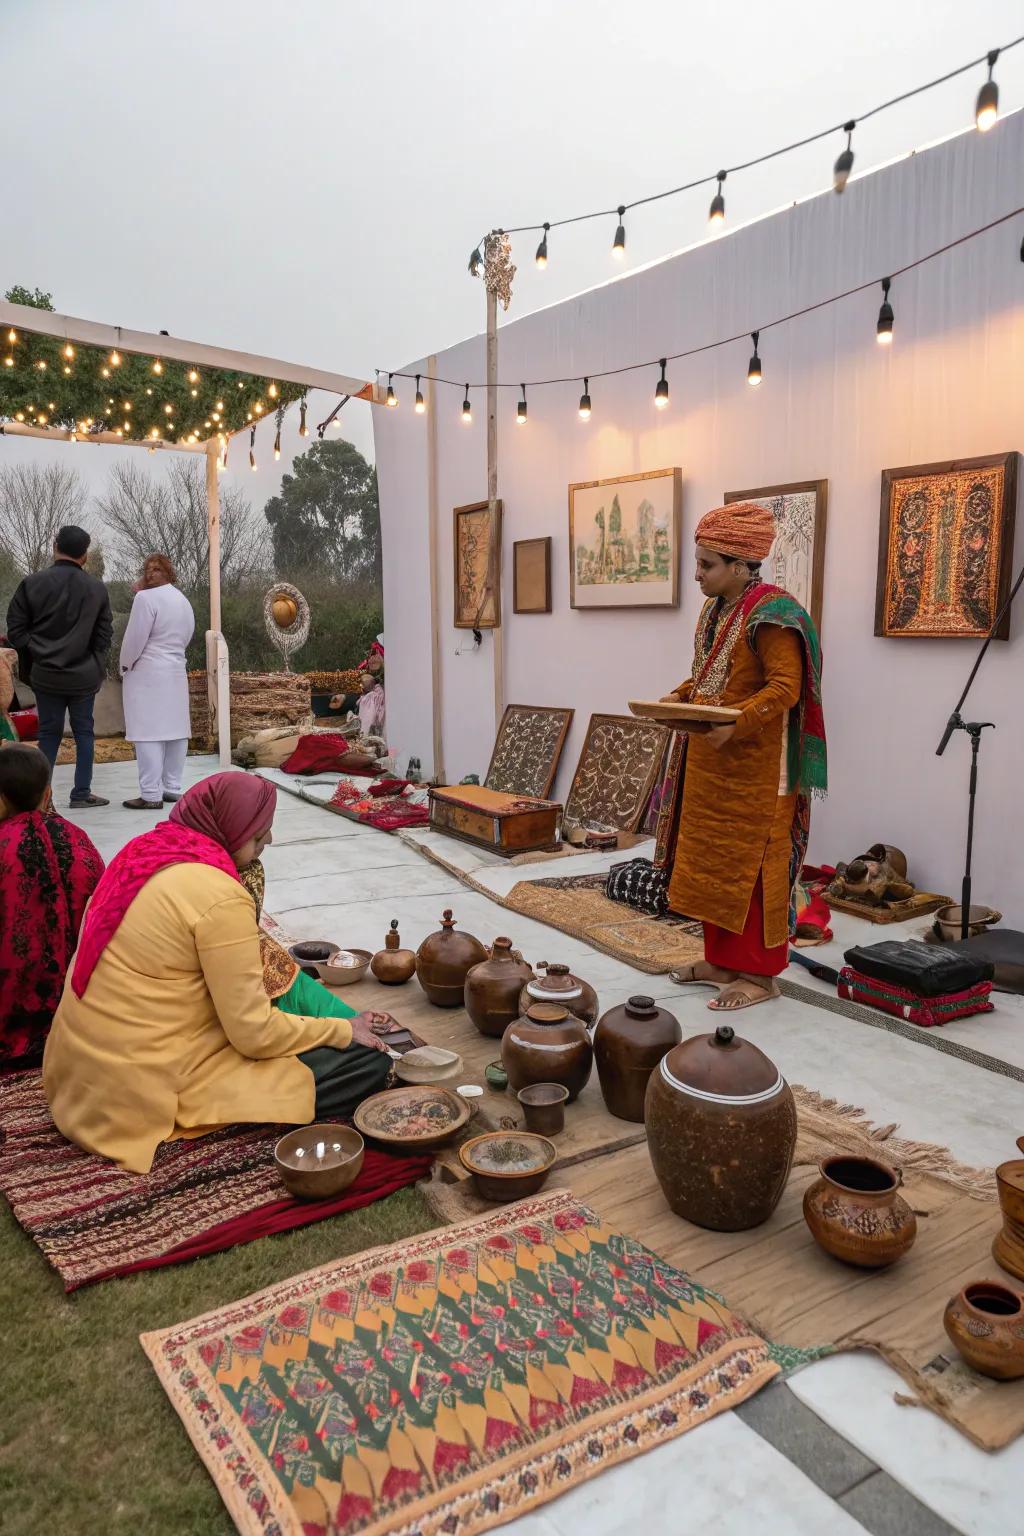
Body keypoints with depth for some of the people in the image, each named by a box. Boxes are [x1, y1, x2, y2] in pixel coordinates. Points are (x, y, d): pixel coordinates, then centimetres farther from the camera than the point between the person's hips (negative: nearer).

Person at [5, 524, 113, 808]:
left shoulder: (32, 583, -6)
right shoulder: (97, 589, -4)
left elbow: (15, 630, -3)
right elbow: (104, 635, 0)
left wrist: (36, 657, 10)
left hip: (45, 675, 0)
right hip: (84, 675, 0)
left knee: (48, 733, 8)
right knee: (84, 732, 10)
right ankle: (81, 793, 14)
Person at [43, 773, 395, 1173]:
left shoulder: (142, 849, 3)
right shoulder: (218, 895, -22)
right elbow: (256, 1034, -18)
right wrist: (344, 1030, -3)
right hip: (150, 1091, -9)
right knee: (369, 1063, -10)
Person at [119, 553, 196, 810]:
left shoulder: (146, 598, -12)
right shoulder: (184, 600, 13)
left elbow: (134, 638, -13)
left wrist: (125, 665, 2)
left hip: (147, 675, -8)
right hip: (176, 672, 8)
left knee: (149, 733, -6)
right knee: (174, 730, 10)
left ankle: (151, 795, -7)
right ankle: (172, 789, 15)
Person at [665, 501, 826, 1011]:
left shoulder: (772, 613, -15)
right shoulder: (714, 610, 12)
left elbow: (785, 687, -21)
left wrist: (736, 723, -30)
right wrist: (679, 698, 4)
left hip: (753, 766, -9)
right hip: (709, 762, 9)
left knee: (750, 864, -2)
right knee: (709, 859, 13)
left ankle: (760, 973, 10)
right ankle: (721, 960, 26)